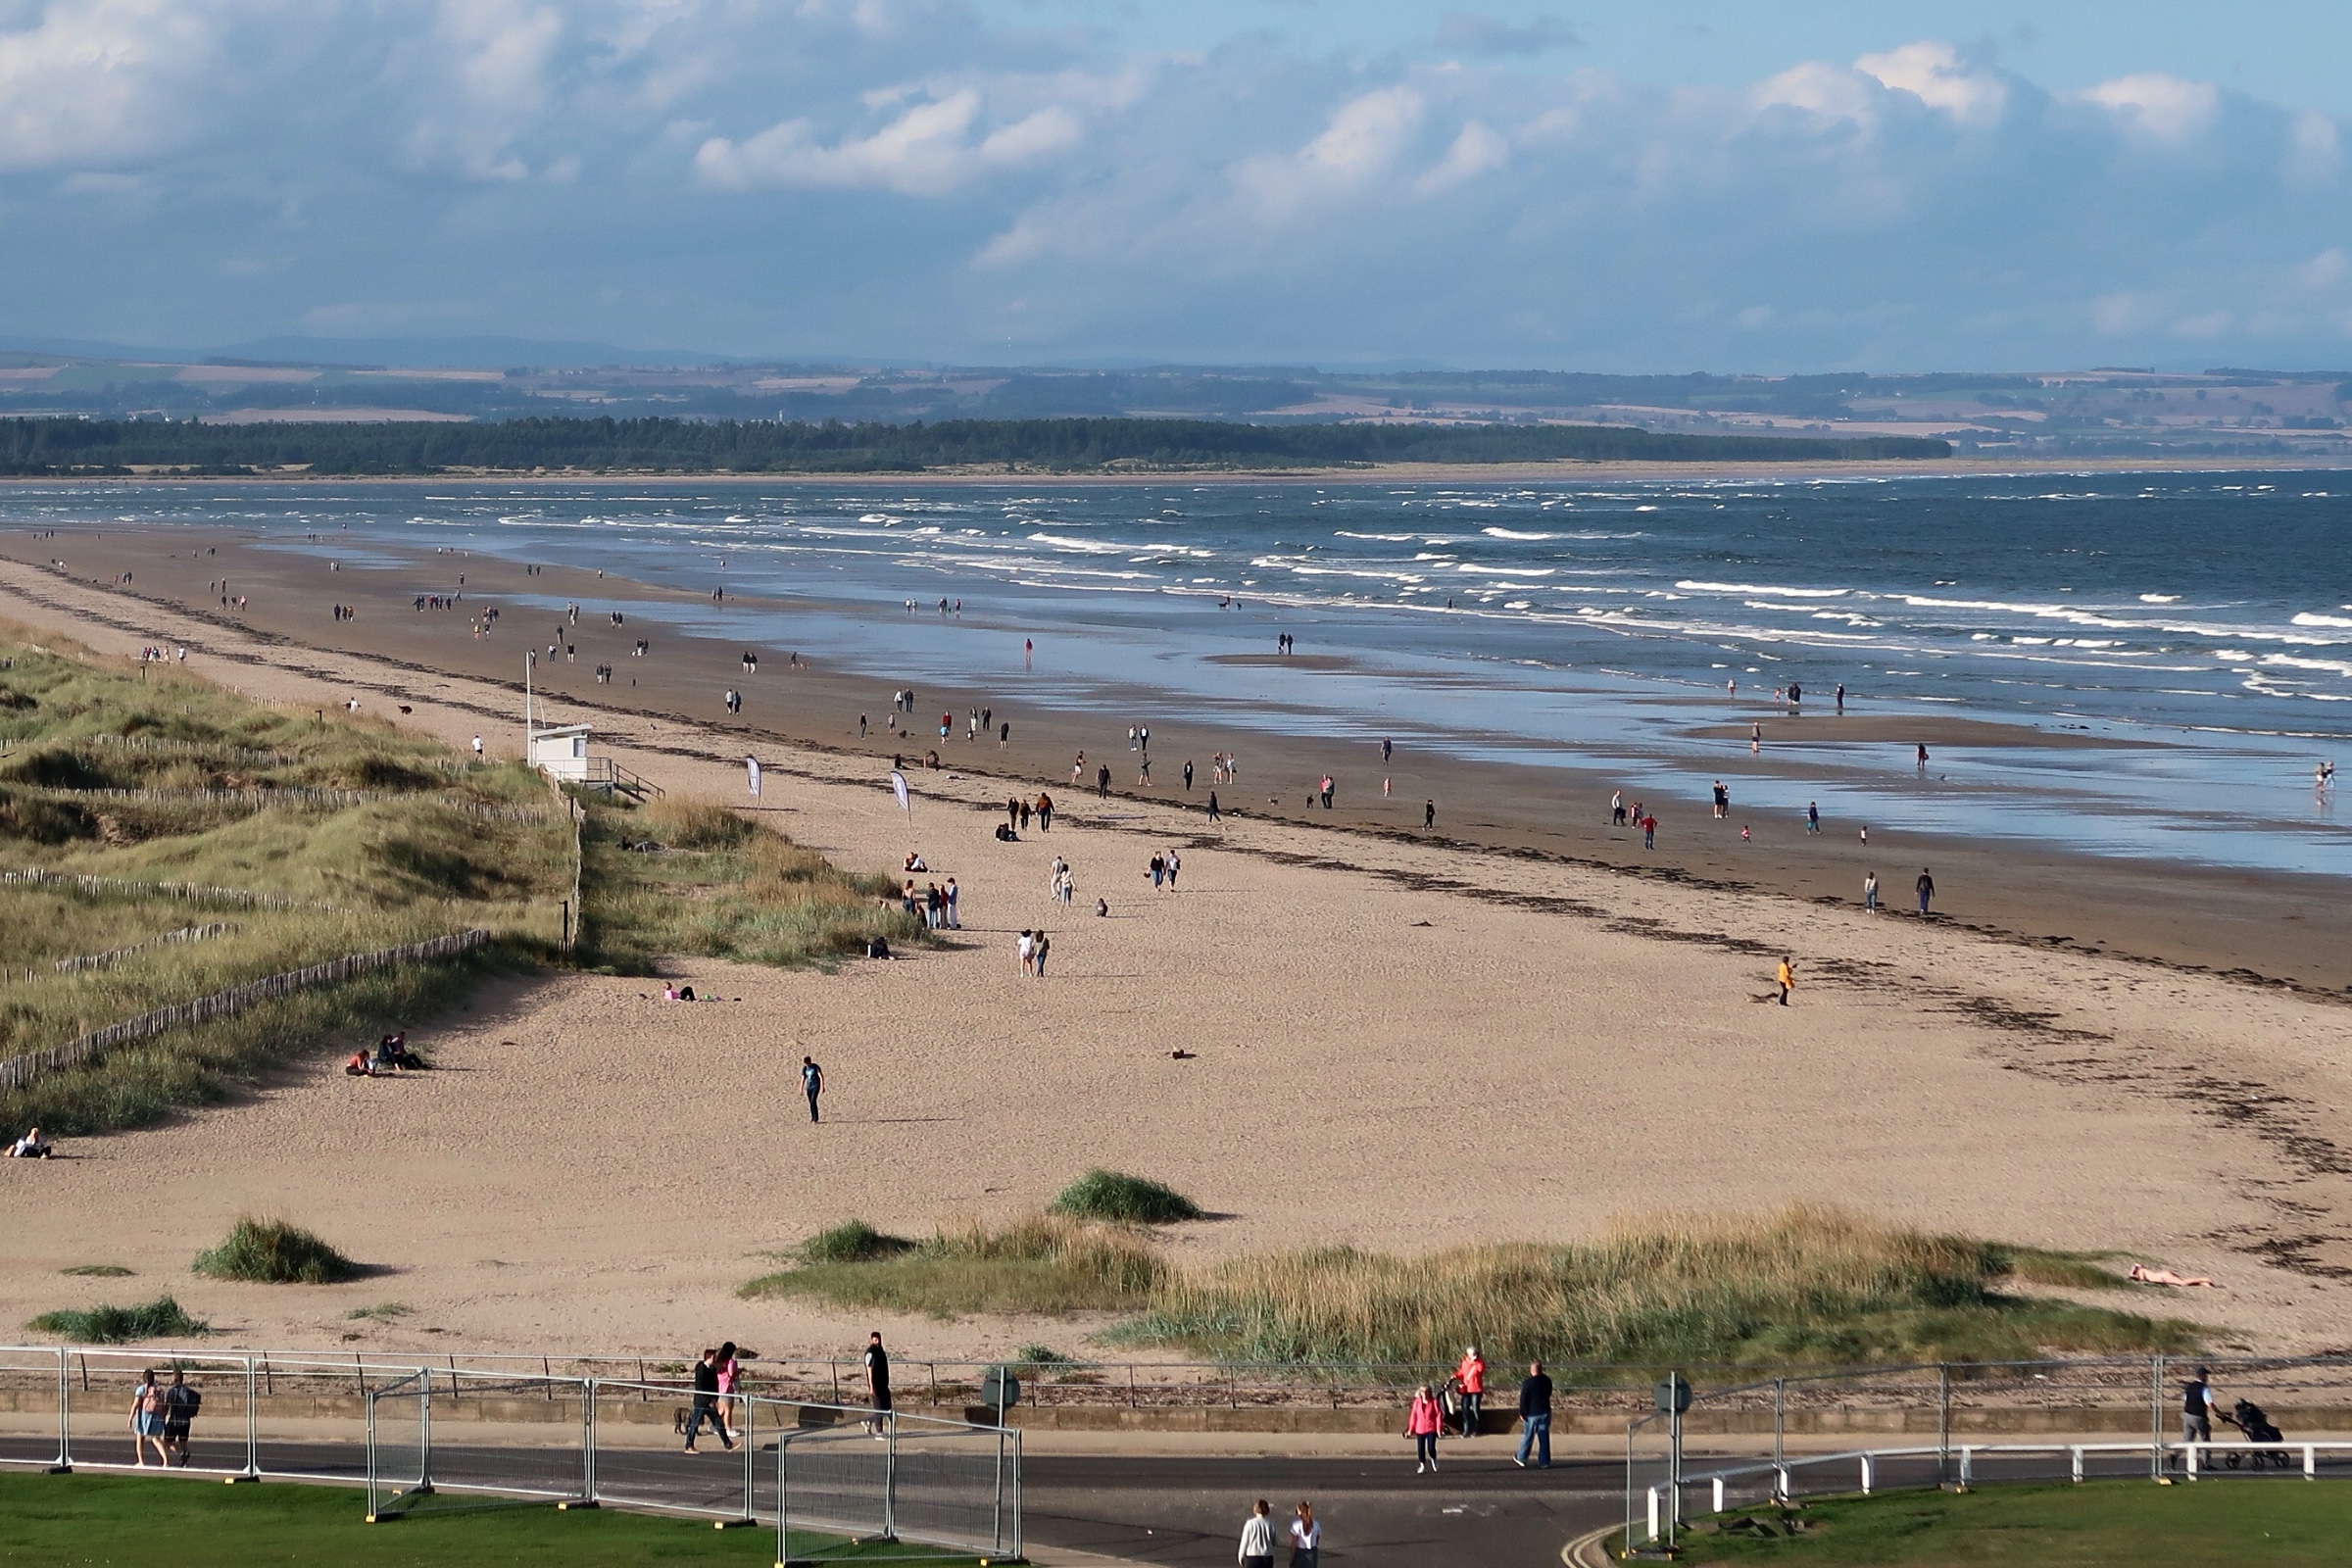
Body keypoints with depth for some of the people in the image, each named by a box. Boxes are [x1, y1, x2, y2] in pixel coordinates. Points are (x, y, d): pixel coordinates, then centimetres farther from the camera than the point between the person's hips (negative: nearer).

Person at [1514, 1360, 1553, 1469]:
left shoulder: (1528, 1382, -15)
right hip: (1545, 1412, 5)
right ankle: (1544, 1462, 7)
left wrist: (1522, 1413, -7)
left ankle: (1521, 1459, 16)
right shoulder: (1547, 1380, 3)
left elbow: (1523, 1399, -13)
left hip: (1532, 1414, -5)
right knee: (1544, 1438, 6)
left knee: (1528, 1436, 6)